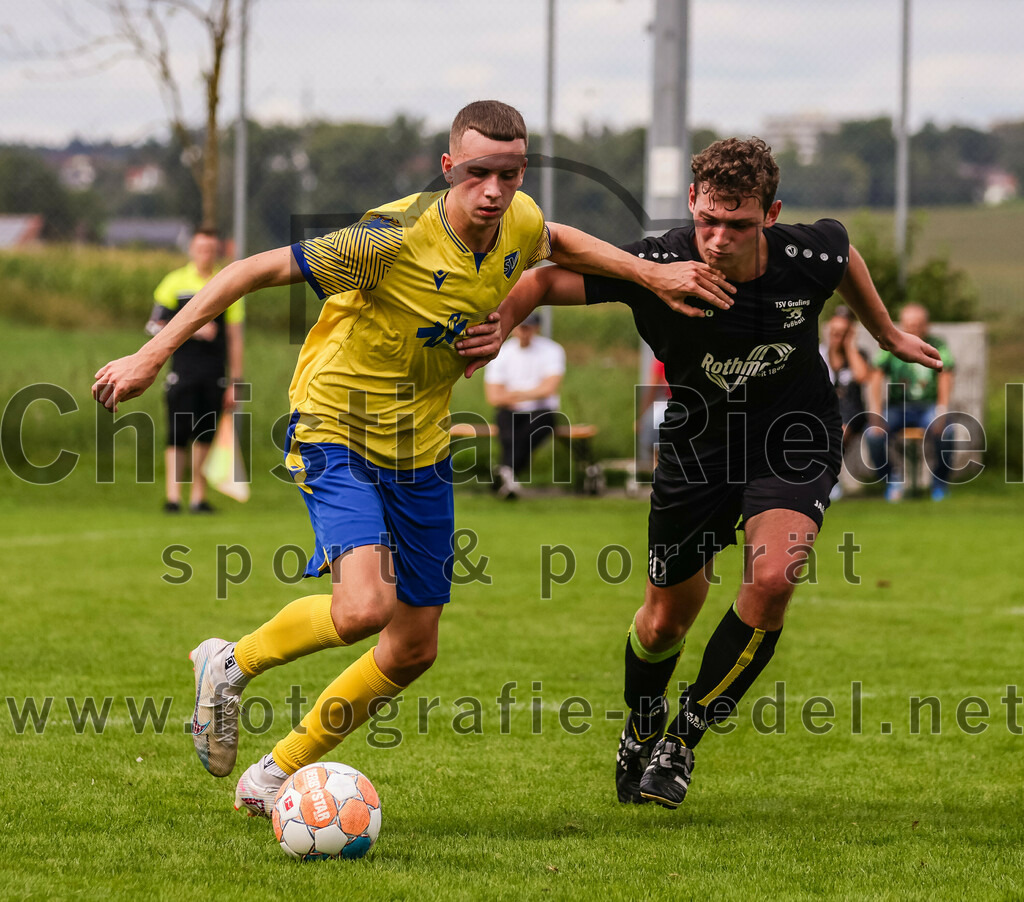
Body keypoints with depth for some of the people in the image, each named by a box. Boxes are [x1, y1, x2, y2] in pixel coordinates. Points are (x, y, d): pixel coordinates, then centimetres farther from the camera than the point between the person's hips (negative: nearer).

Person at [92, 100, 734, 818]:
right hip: (337, 433, -7)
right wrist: (154, 354, -25)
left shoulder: (521, 227, -7)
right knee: (364, 607, -29)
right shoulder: (395, 238, -27)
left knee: (413, 649, 9)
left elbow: (555, 242, 21)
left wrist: (649, 273, 8)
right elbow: (257, 270, -23)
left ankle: (278, 773, 27)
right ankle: (231, 666, 0)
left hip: (421, 450, 7)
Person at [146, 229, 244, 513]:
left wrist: (235, 382, 4)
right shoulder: (175, 283, 4)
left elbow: (234, 337, 8)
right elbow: (154, 327, 2)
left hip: (215, 373, 2)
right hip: (182, 370, -2)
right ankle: (172, 495, -7)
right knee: (178, 434, -8)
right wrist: (192, 329, -11)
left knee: (205, 436, 3)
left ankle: (198, 497, 9)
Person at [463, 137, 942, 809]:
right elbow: (544, 282, -19)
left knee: (771, 580, -25)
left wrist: (888, 334, 17)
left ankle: (684, 740, -5)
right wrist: (499, 326, -40)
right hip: (699, 441, 0)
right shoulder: (657, 267, -27)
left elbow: (844, 252, 3)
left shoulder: (808, 256, -23)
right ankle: (640, 733, 45)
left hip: (795, 436, 0)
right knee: (667, 620, 10)